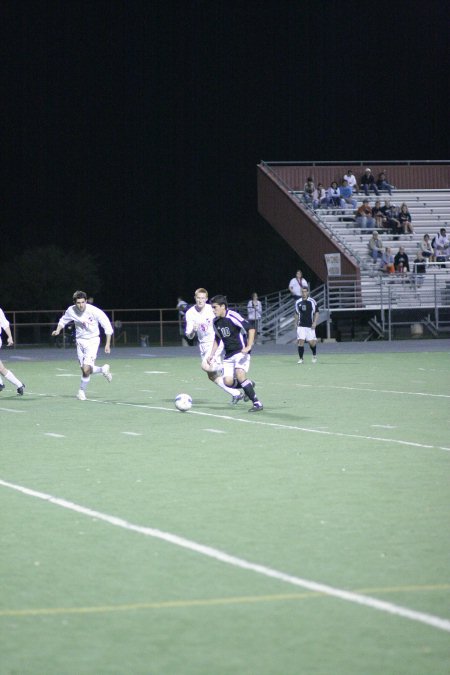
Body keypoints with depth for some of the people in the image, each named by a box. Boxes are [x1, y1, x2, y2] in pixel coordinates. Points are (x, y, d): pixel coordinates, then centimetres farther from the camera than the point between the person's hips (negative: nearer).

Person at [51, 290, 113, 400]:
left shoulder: (95, 312, -20)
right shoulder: (71, 311, -9)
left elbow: (108, 327, -11)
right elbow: (63, 320, 14)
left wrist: (108, 344, -12)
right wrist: (58, 330, -5)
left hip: (92, 341, -4)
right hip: (80, 341, 4)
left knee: (86, 369, -17)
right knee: (84, 370, 2)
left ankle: (82, 391, 9)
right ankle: (103, 369, 33)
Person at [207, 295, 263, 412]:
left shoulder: (233, 317, -15)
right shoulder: (216, 322, 8)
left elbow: (251, 329, -18)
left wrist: (248, 346, -26)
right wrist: (212, 354, 16)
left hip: (241, 352, -7)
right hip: (228, 355, 7)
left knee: (240, 375, -27)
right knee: (228, 381, -9)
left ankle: (257, 403, -18)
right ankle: (249, 384, 22)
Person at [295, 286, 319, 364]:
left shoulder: (312, 302, -1)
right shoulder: (298, 302, 6)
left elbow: (316, 313, 2)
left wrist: (315, 322, -8)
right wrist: (297, 324, 12)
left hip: (310, 326, -1)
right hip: (301, 326, 1)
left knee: (312, 342, 0)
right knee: (301, 341, -12)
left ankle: (314, 355, 29)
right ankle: (300, 358, -3)